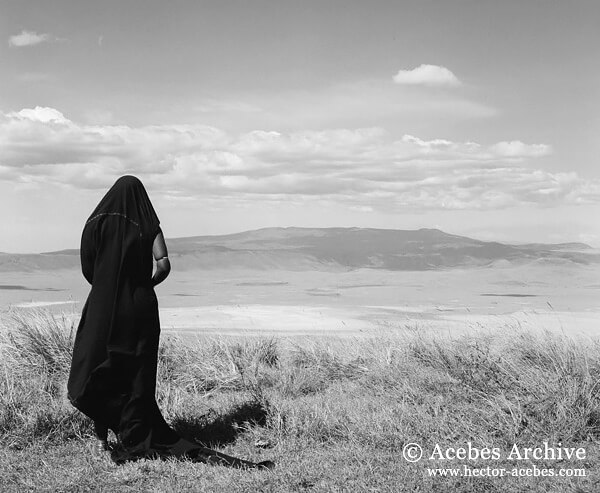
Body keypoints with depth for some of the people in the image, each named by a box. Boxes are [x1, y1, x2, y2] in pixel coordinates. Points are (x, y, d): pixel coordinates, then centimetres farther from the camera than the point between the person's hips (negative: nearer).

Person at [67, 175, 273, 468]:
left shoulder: (96, 224, -1)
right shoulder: (148, 226, 0)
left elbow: (87, 270, 0)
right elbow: (163, 264, -11)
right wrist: (146, 285, 7)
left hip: (103, 305, -1)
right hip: (140, 307, 1)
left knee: (95, 368, 13)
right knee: (137, 373, 8)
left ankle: (102, 434, 9)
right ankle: (135, 438, 8)